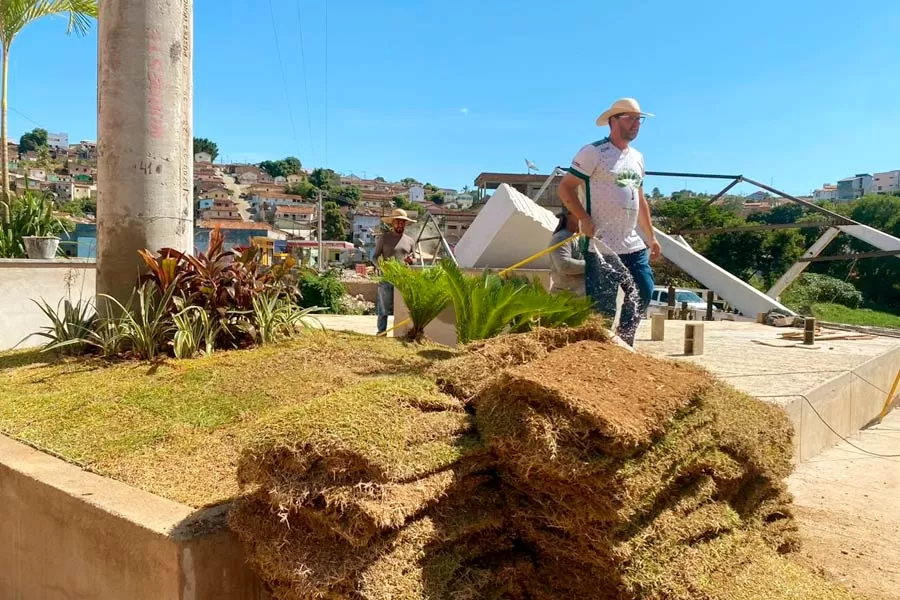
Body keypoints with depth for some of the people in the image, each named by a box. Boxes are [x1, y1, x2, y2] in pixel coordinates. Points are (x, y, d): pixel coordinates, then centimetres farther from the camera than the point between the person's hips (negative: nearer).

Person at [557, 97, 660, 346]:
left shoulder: (637, 157, 17)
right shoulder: (593, 152, -7)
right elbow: (565, 187, -9)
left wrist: (651, 237, 22)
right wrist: (584, 219, -20)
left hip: (634, 245, 8)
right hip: (602, 246, -8)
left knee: (643, 293, 9)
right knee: (603, 307, -4)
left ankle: (624, 344, 26)